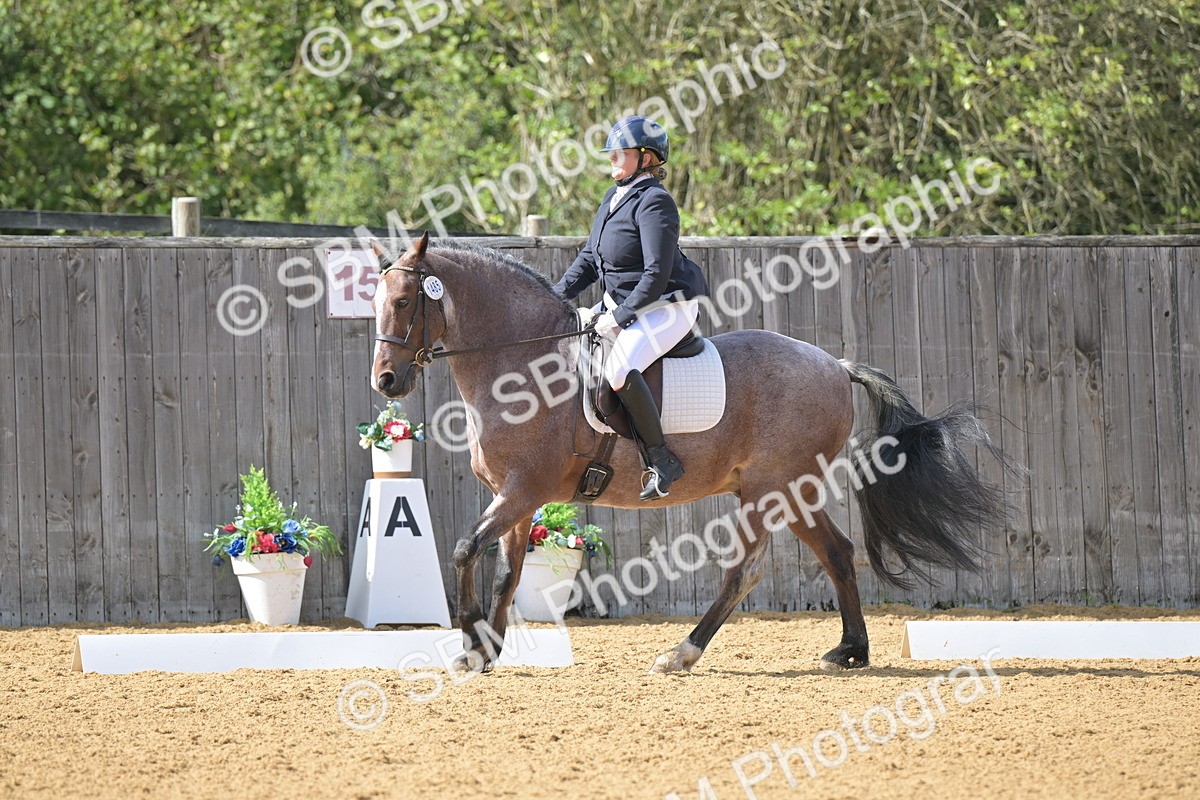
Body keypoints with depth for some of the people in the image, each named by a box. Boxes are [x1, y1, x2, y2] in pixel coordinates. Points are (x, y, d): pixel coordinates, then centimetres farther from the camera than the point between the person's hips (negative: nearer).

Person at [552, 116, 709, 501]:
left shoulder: (654, 202, -18)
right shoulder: (615, 198, 11)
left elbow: (657, 274, -23)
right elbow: (589, 260, 18)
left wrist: (620, 316, -22)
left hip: (667, 306, -11)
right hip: (620, 303, 11)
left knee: (619, 370, -32)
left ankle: (661, 460, -21)